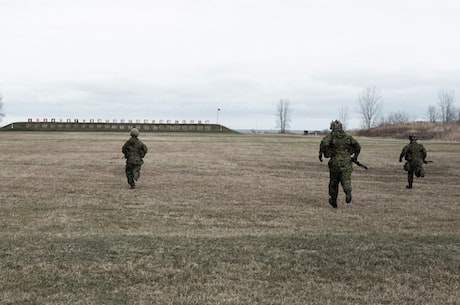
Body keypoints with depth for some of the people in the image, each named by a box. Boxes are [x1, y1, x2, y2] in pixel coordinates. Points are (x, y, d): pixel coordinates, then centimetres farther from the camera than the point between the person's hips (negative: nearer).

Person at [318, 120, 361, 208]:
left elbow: (324, 142, -20)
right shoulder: (347, 136, 11)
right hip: (346, 162, 2)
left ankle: (333, 200, 23)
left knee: (333, 181, 14)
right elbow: (357, 146, 10)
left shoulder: (331, 135, -1)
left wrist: (321, 153, -9)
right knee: (346, 181, -1)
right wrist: (355, 157, 20)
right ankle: (348, 191, -35)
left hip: (335, 162, -2)